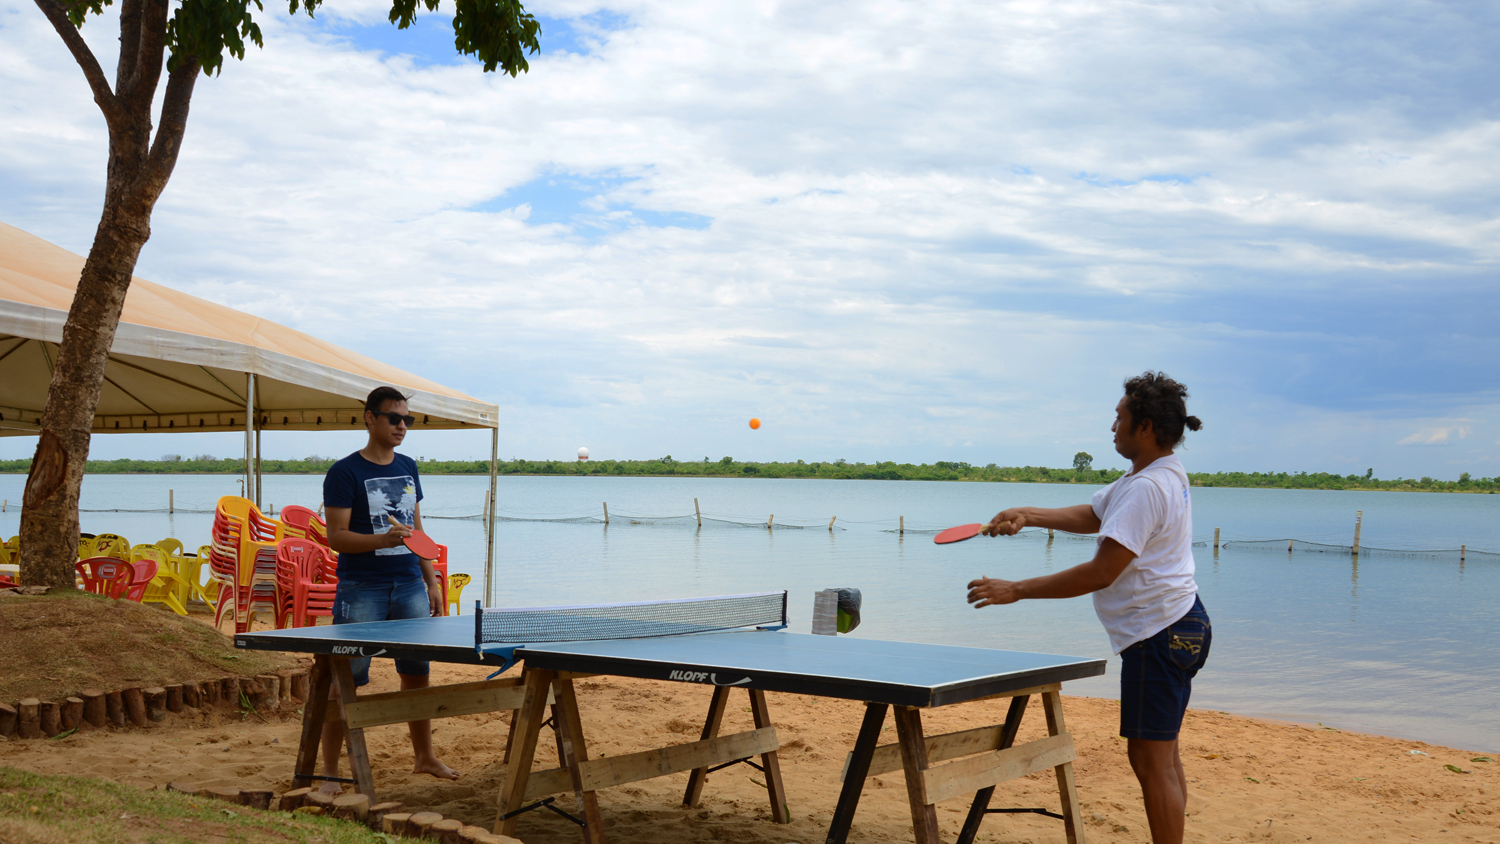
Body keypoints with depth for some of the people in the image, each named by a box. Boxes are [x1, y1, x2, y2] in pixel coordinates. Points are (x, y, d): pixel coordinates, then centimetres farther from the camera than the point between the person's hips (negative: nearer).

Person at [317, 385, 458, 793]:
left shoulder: (408, 468, 13)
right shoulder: (345, 472, -6)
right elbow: (336, 535, -11)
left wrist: (432, 580, 14)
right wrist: (383, 540, -26)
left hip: (410, 587, 6)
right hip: (362, 590, -5)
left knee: (417, 673, 10)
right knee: (346, 679, -3)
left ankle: (424, 756, 24)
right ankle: (329, 770, 5)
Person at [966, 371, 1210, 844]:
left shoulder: (1147, 488, -22)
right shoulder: (1159, 473, 11)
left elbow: (1100, 574, -25)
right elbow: (1093, 516, 20)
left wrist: (1017, 590, -20)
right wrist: (1028, 516, 4)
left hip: (1159, 632, -11)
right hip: (1178, 626, 11)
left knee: (1151, 761, -7)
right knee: (1162, 757, 16)